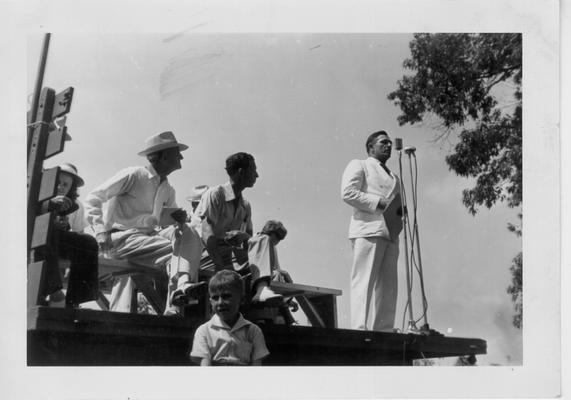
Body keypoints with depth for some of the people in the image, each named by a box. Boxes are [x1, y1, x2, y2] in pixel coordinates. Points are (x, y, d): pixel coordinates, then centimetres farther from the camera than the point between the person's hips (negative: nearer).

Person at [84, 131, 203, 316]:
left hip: (149, 235, 7)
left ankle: (183, 283, -31)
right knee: (173, 248, -25)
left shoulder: (167, 189, 16)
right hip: (122, 237, -7)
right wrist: (100, 231, -18)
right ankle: (174, 303, -22)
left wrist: (178, 216, 0)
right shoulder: (132, 175, -6)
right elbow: (93, 199, -5)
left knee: (188, 232, -15)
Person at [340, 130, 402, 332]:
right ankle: (360, 329, -18)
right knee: (364, 283, -13)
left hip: (390, 234, 7)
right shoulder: (359, 165, 11)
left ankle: (383, 330, -1)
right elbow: (347, 193, -5)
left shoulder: (394, 177, 32)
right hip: (368, 231, -7)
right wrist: (378, 203, -11)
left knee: (388, 285, 0)